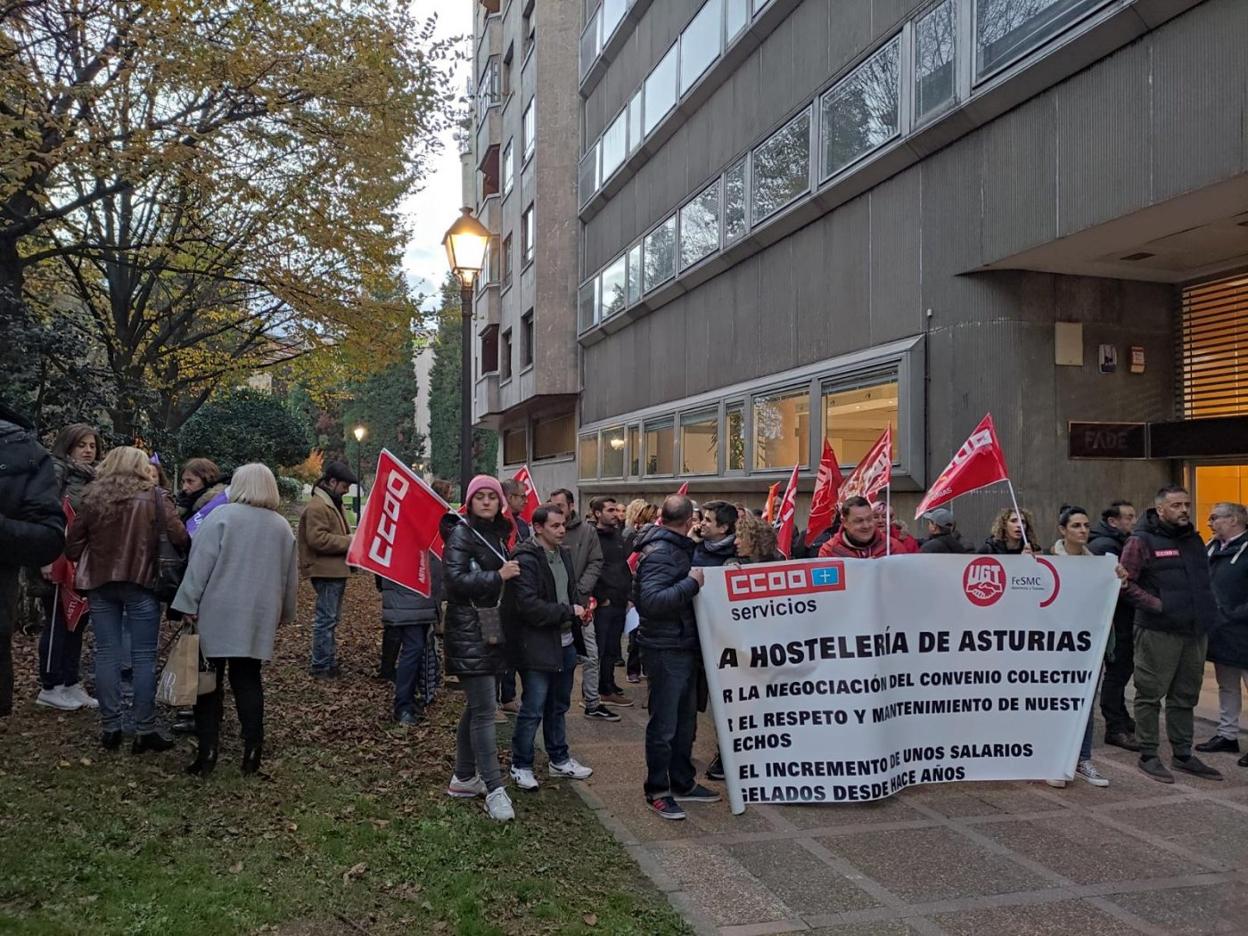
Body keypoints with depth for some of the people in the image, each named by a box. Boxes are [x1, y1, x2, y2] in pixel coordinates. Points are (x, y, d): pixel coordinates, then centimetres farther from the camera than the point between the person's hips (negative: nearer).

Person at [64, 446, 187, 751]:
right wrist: (188, 545, 6)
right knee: (143, 657, 2)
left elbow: (73, 545, 7)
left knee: (107, 654, 9)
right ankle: (144, 731, 5)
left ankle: (110, 728, 13)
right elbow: (178, 537, -15)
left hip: (100, 583, 3)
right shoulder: (155, 496, -5)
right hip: (141, 583, -3)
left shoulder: (93, 497, 5)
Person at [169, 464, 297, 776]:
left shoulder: (222, 515, -5)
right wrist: (284, 613, 26)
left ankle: (207, 752, 4)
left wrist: (188, 605, -7)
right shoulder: (283, 527, 10)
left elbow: (200, 563, -10)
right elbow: (291, 578, 15)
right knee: (247, 680, 10)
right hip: (258, 618, 4)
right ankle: (252, 750, 6)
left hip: (217, 615, -4)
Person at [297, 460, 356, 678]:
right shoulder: (317, 506, -16)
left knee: (330, 618, 17)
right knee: (326, 619, -6)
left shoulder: (333, 503, 18)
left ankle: (329, 661, 26)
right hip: (326, 571, -11)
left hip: (336, 570, 11)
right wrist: (349, 542, -21)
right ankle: (320, 666, 1)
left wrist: (350, 540, 8)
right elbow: (317, 538, -25)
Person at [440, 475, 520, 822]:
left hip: (490, 631, 9)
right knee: (484, 710, -8)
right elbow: (454, 579, -21)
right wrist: (498, 576, -22)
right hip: (468, 633, -9)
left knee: (475, 706, 15)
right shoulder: (462, 533, -10)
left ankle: (463, 777, 27)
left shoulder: (497, 534, 14)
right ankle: (494, 789, -3)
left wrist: (513, 570, 7)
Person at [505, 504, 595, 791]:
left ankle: (559, 759, 34)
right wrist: (568, 611, -19)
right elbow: (529, 605, -25)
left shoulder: (563, 553, 8)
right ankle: (521, 766, 17)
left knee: (559, 705, 20)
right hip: (537, 645, -8)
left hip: (565, 642, 8)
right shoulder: (526, 559, -19)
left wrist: (580, 609, 2)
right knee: (532, 710, 1)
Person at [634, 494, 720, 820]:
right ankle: (657, 790, 14)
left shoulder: (679, 548, 11)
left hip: (684, 646, 10)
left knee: (685, 718, 18)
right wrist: (691, 582, -25)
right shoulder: (660, 553, -20)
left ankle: (683, 783, 31)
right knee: (664, 723, 1)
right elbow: (651, 600, -31)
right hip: (665, 649, -10)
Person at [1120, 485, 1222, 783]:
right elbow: (1127, 582, -12)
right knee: (1150, 694, 1)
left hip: (1195, 632, 7)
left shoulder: (1194, 540, 15)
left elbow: (1204, 580, 24)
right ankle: (1148, 755, 10)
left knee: (1185, 697, 14)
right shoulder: (1142, 541, -7)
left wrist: (1209, 609, 12)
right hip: (1158, 632, -7)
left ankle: (1183, 755, 25)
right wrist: (1158, 605, -19)